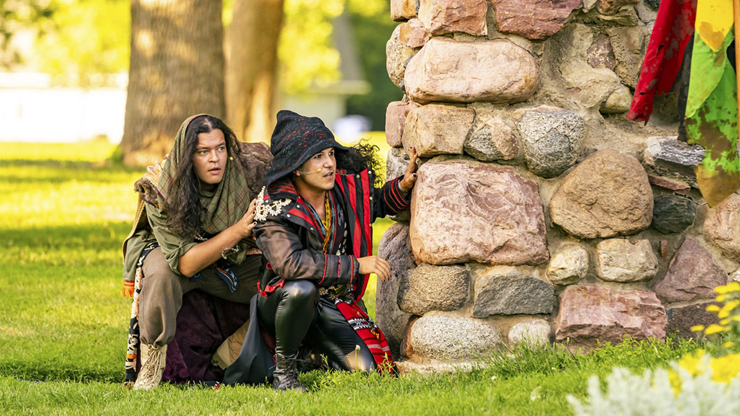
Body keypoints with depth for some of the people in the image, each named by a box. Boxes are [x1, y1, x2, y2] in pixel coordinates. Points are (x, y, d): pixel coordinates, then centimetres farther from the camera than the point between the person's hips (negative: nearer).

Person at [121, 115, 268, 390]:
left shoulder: (245, 172, -24)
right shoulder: (160, 191, -29)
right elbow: (185, 264, -34)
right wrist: (237, 231, -41)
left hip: (231, 261, 4)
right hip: (169, 252, -4)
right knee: (162, 275, -38)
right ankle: (150, 365, -22)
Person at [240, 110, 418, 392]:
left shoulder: (346, 188, -5)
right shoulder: (275, 207, -21)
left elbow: (377, 204, 19)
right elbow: (289, 262, -37)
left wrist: (402, 186, -5)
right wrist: (356, 265, -34)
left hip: (331, 305, 5)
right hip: (279, 304, -5)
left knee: (364, 367, -14)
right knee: (301, 288, -40)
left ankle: (318, 349, 20)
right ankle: (284, 368, -16)